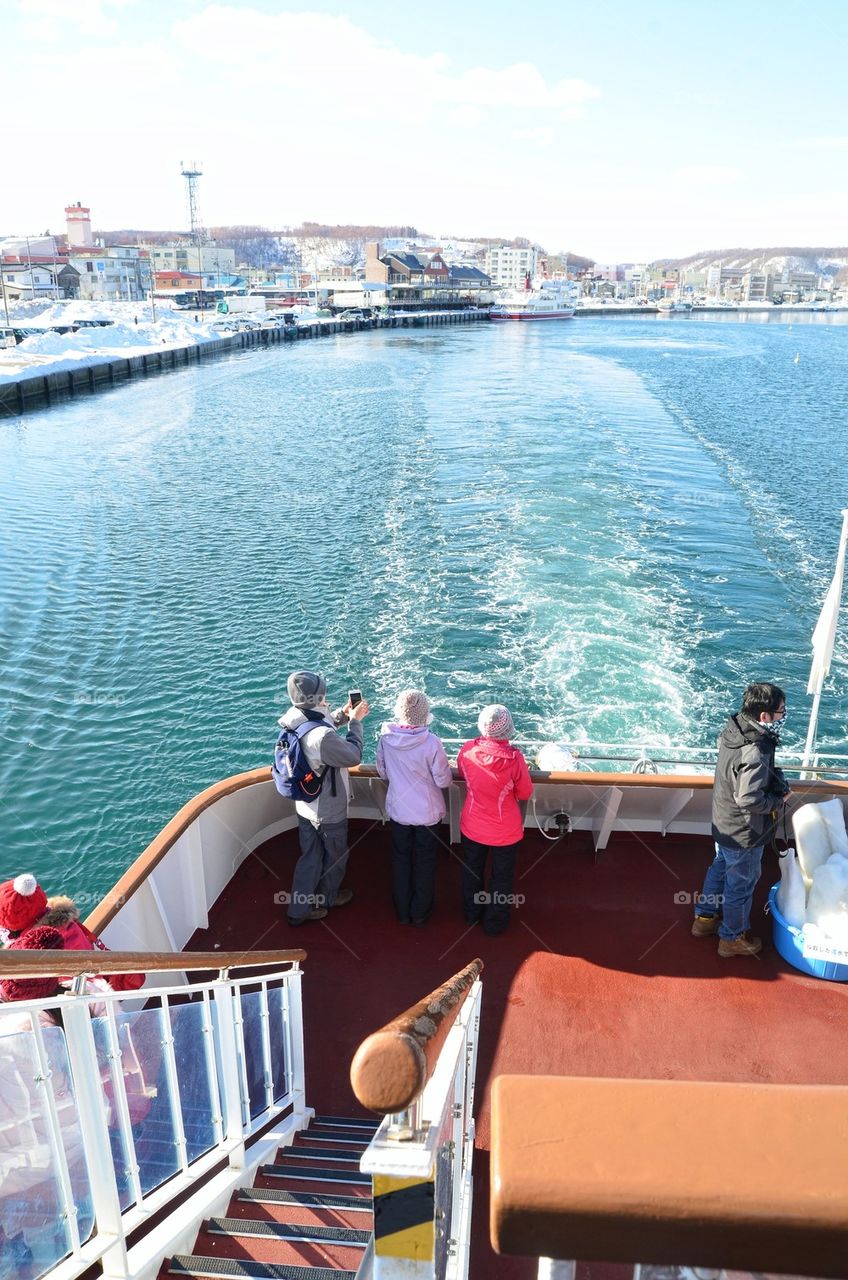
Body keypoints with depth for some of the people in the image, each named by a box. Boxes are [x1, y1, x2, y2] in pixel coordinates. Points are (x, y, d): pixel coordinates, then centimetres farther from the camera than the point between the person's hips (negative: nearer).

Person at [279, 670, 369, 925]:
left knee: (310, 857, 22)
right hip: (328, 811, -7)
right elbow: (353, 756, -21)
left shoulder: (295, 722, -11)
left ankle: (299, 909, 31)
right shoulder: (323, 737, -37)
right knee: (336, 856, 21)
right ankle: (325, 899, 44)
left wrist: (342, 715, 1)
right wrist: (355, 721, -13)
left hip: (305, 806, 7)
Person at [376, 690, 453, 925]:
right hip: (427, 812, -2)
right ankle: (420, 912, 31)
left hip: (398, 810, 2)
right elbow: (443, 780, -17)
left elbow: (382, 773, -1)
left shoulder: (386, 738, -16)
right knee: (424, 861, 18)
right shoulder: (431, 742, -26)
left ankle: (402, 911, 34)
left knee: (400, 859, 20)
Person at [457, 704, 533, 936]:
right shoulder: (514, 759, -28)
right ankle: (494, 923, 39)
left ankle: (472, 913, 48)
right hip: (505, 832, -2)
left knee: (472, 871, 27)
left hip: (472, 827, 3)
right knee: (501, 877, 22)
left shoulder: (467, 751, -20)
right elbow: (525, 794, -12)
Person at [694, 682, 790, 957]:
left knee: (720, 869, 28)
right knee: (741, 884, 14)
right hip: (745, 833, -8)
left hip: (723, 823, 8)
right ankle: (732, 938, 35)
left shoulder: (733, 729, -10)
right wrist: (779, 800, -17)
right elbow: (749, 799, -37)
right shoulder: (756, 753, -36)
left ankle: (704, 918, 47)